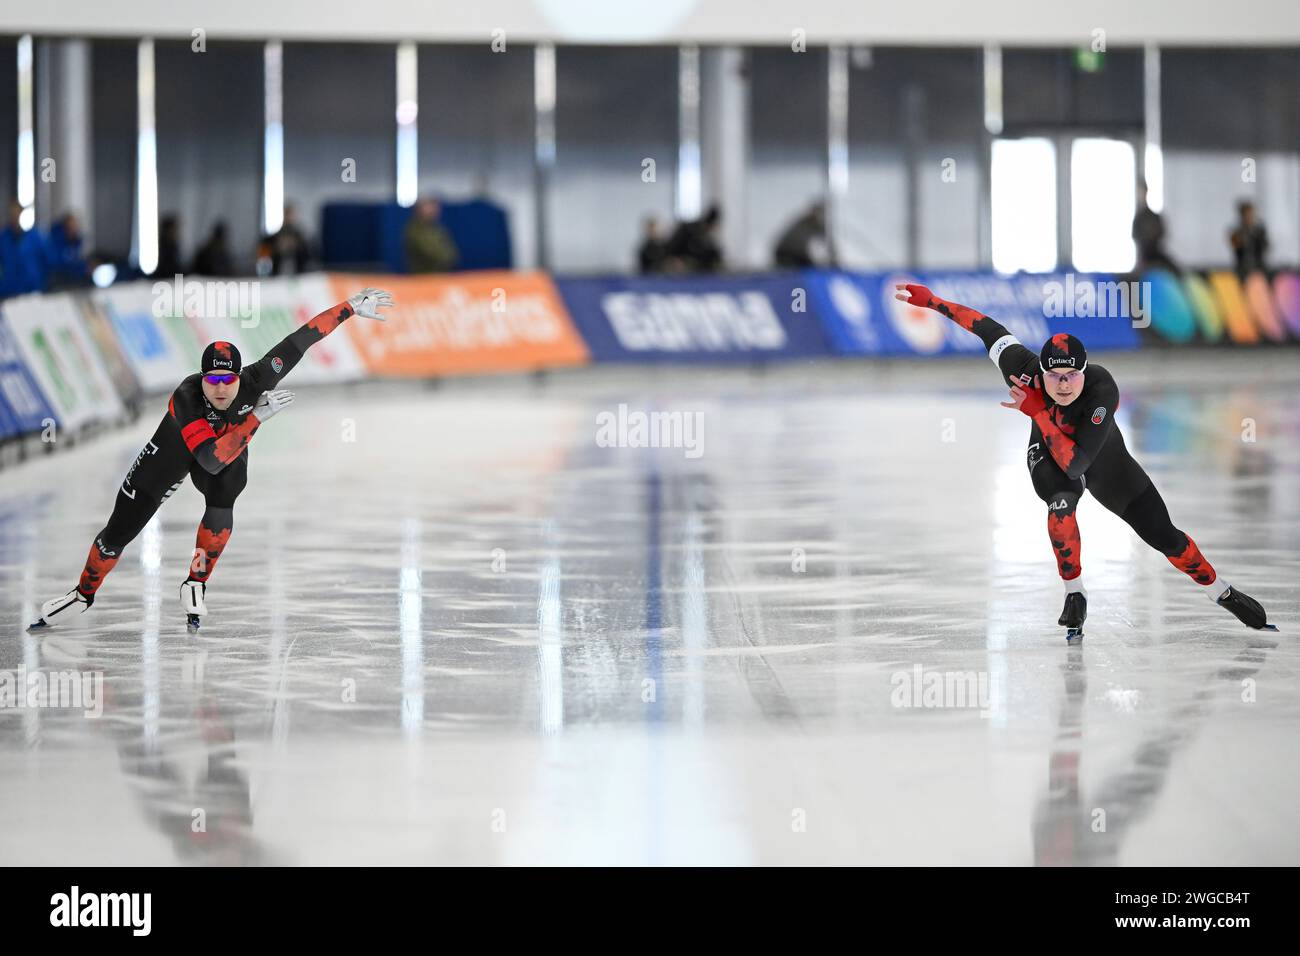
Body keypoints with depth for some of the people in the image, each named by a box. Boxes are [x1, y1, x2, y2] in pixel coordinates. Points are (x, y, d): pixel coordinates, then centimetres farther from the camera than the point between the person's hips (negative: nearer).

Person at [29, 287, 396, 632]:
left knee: (221, 503, -27)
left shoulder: (254, 381, -36)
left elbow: (300, 341, -33)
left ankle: (196, 585, -5)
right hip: (175, 449, -3)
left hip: (230, 442, 3)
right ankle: (83, 595, 24)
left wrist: (351, 306, -33)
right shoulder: (184, 399, -43)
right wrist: (258, 416, -52)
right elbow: (212, 459, -51)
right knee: (120, 530, 0)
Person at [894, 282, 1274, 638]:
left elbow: (1075, 463, -45)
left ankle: (1222, 593, 24)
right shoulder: (1025, 369, -34)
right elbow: (987, 327, -18)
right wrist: (930, 300, -16)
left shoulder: (1103, 390, -42)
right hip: (1049, 456, 1)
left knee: (1164, 536, -1)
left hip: (1105, 461, -1)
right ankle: (1075, 596, -12)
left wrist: (1037, 411, -46)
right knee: (1061, 501, -33)